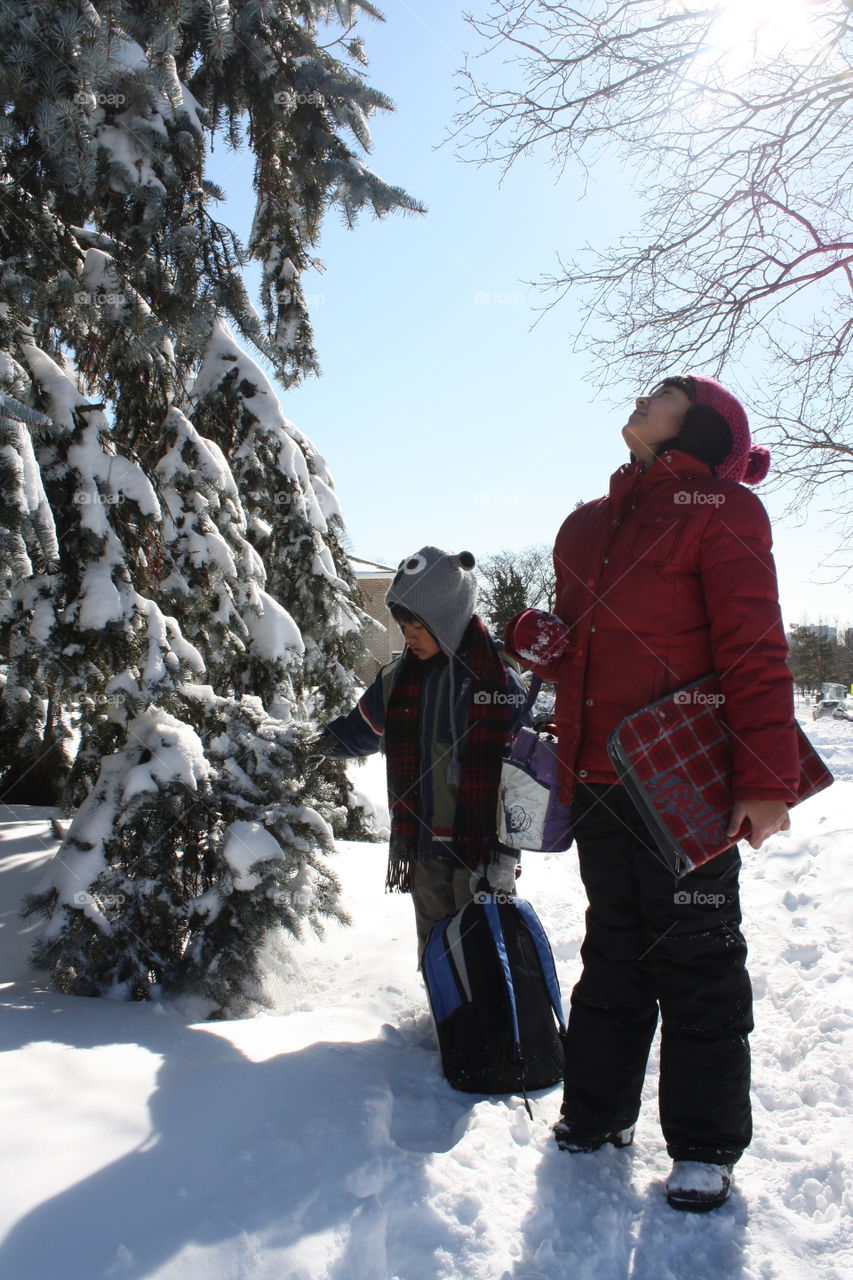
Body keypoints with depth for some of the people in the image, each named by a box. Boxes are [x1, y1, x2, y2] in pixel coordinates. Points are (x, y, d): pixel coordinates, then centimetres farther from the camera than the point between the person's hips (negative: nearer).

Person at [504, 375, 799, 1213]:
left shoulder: (720, 510, -5)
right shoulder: (587, 527, 15)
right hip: (597, 781, 6)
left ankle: (704, 1146, 20)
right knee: (613, 950, 17)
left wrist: (765, 779, -19)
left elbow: (755, 651, -12)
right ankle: (598, 1111, 32)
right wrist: (537, 638, 2)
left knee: (695, 958, 5)